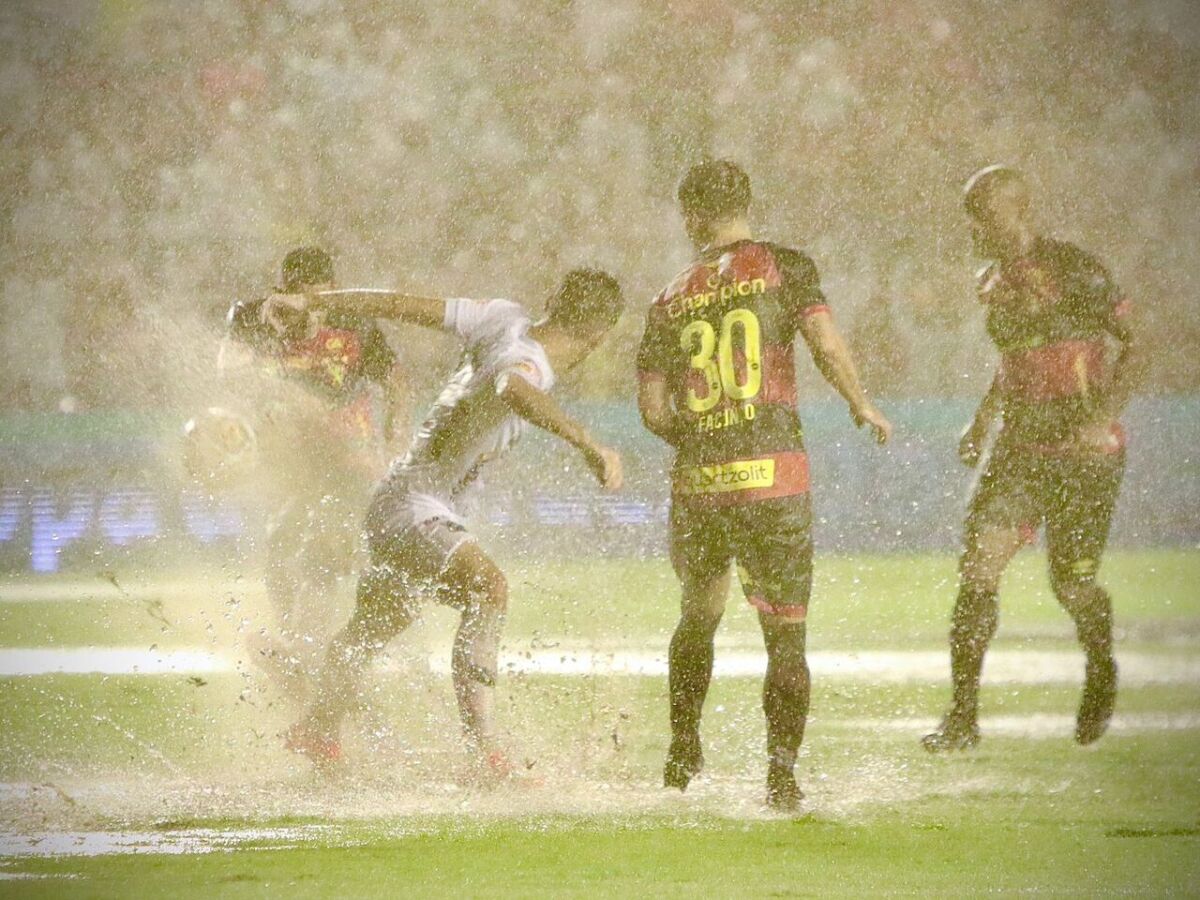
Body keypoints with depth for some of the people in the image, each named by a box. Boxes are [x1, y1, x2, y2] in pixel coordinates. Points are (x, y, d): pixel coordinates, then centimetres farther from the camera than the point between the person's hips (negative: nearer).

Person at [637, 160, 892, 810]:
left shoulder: (672, 298, 10)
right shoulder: (784, 266, 1)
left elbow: (653, 411, 8)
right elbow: (827, 345, -11)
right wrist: (862, 406, 6)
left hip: (697, 483, 3)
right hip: (774, 476, -3)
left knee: (699, 615, 25)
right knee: (786, 634, 3)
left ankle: (682, 755, 30)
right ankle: (780, 772, -8)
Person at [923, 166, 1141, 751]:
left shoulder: (1074, 271, -14)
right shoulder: (992, 283, 8)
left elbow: (1135, 346, -12)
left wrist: (1104, 418, -22)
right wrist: (982, 419, 15)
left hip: (1084, 454, -5)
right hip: (1019, 449, 5)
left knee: (1072, 584, 1)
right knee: (977, 566, -11)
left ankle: (1101, 678, 34)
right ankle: (963, 717, -9)